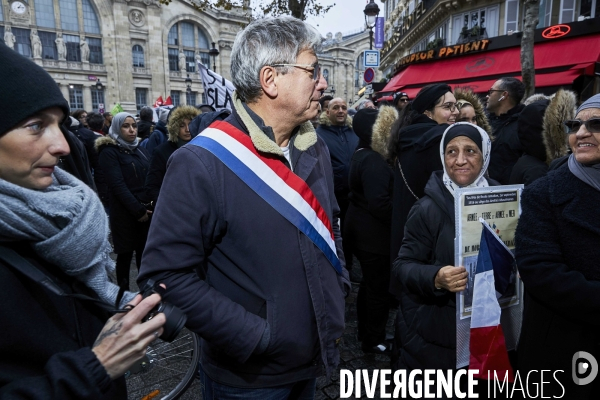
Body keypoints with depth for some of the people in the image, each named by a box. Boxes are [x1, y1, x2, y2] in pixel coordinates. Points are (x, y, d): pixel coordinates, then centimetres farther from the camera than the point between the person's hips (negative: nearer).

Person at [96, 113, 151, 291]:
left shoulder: (140, 149, 13)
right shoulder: (109, 152, -5)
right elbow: (118, 185, -14)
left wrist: (151, 205, -3)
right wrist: (138, 210, -16)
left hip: (147, 209, 5)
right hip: (125, 212, -5)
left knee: (144, 252, 9)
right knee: (125, 254, 4)